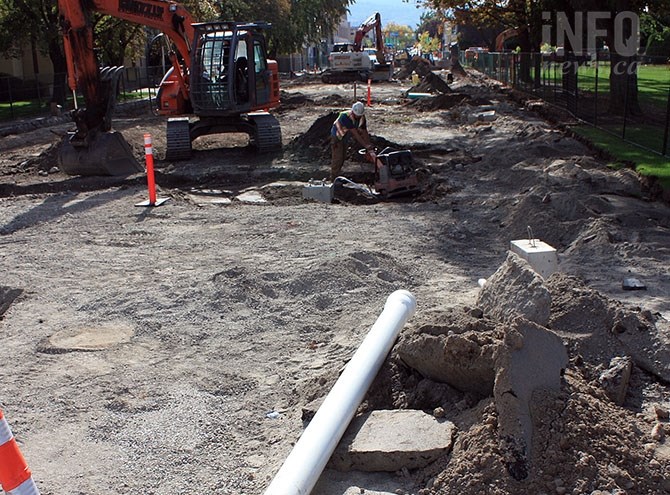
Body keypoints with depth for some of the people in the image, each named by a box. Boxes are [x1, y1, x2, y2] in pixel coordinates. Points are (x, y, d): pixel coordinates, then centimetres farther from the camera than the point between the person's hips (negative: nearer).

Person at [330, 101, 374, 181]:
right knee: (337, 158, -9)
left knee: (342, 158, 13)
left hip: (345, 138, 7)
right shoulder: (346, 116, -35)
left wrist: (370, 147, -15)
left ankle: (337, 176, 26)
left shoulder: (362, 118, -13)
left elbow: (364, 132, -7)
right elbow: (355, 133, -36)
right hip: (337, 136, -7)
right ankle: (334, 179, -2)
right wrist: (366, 146, -35)